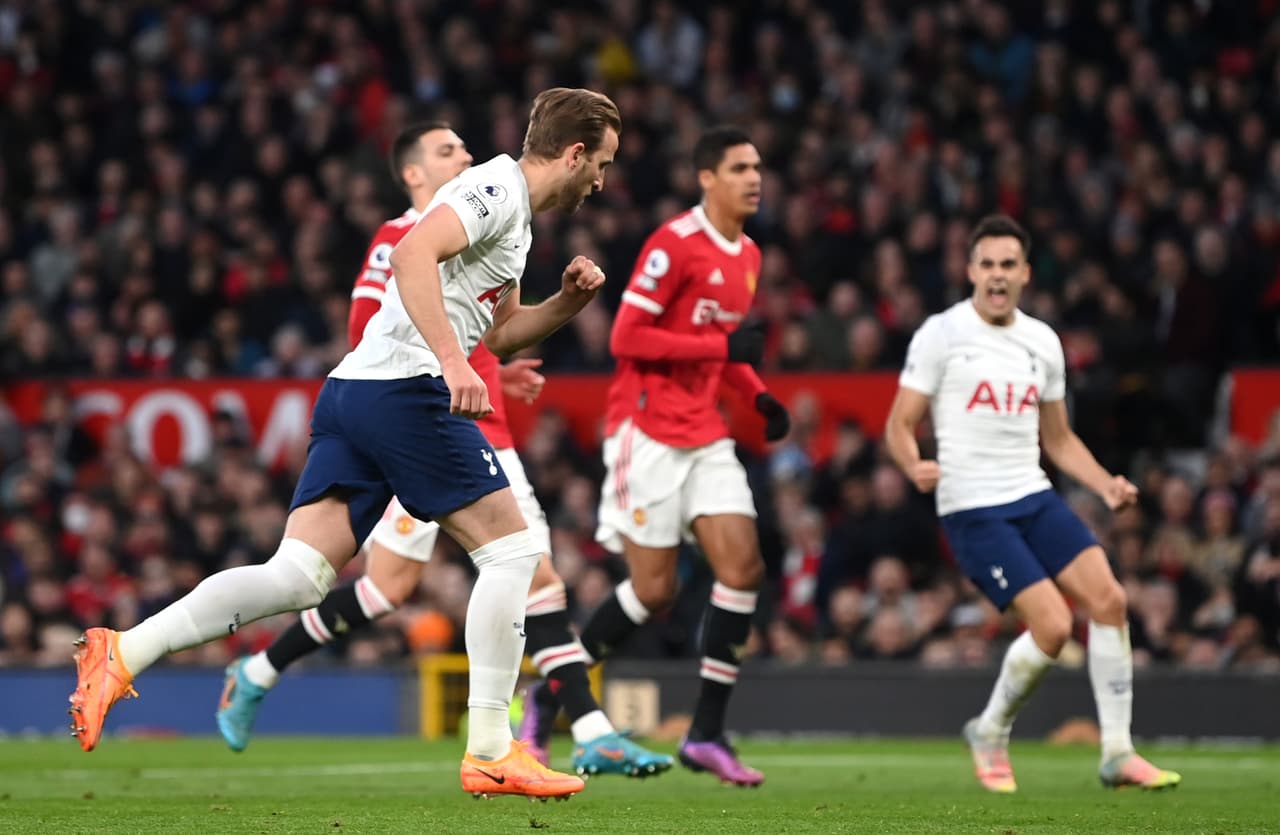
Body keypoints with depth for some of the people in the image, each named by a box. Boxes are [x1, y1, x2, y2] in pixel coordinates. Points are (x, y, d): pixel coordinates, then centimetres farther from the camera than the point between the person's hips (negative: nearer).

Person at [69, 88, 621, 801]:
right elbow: (414, 253, -23)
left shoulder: (513, 217, 26)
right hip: (406, 388, -9)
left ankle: (122, 654, -12)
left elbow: (500, 332, 35)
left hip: (351, 394, 9)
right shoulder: (498, 188, -6)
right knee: (511, 548, -1)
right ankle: (491, 754, 0)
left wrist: (567, 302, 17)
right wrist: (452, 360, -29)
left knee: (299, 577, -2)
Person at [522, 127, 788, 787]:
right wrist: (723, 346, -20)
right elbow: (626, 338, -18)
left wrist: (758, 395, 8)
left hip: (705, 435, 8)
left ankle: (707, 733, -3)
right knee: (653, 589, -6)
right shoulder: (675, 244, -14)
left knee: (743, 567, -7)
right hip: (648, 430, -8)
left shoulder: (748, 256, 12)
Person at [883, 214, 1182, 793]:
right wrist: (914, 467, -26)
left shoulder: (1042, 341, 13)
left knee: (1108, 598, -11)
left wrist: (1105, 484, 6)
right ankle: (990, 734, 8)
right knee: (1052, 625, -18)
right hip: (971, 508, -6)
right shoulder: (941, 333, -4)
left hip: (1034, 497, 6)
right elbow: (899, 424, -4)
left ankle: (1117, 755, -2)